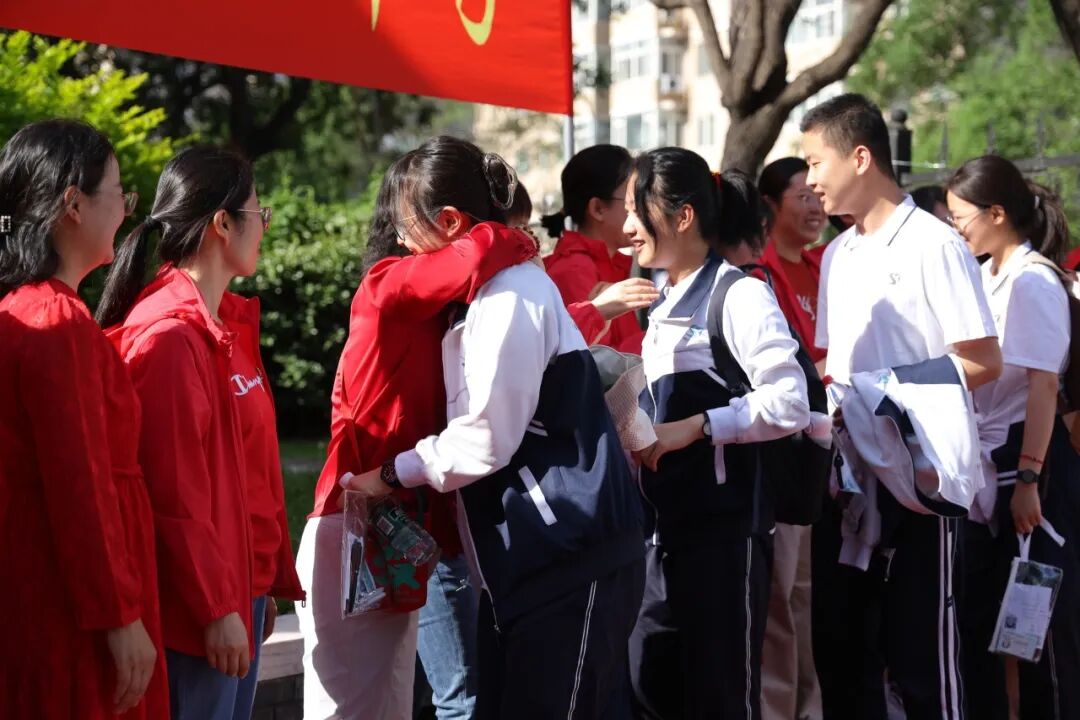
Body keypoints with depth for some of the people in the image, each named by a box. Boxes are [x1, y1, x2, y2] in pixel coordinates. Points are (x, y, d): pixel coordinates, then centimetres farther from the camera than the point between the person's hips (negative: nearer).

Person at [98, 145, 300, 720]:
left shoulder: (228, 322, 12)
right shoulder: (170, 337, -17)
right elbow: (176, 492, -19)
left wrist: (268, 581, 15)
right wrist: (216, 607, -18)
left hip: (243, 581, 9)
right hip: (201, 603, -9)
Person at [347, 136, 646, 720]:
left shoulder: (511, 294, -15)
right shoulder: (486, 289, 15)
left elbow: (485, 440, -17)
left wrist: (393, 473, -6)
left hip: (568, 558, -10)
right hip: (525, 556, 10)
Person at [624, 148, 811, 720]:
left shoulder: (738, 295, -11)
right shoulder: (664, 302, 14)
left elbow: (790, 403, -19)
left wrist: (698, 426, -21)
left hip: (724, 525, -8)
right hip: (667, 525, 8)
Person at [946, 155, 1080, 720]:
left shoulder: (1032, 282, -13)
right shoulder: (986, 277, 10)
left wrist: (1028, 479, -22)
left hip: (1029, 458, -8)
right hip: (987, 461, 8)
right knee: (978, 610, 12)